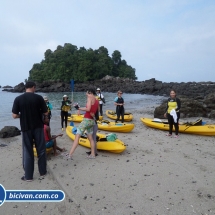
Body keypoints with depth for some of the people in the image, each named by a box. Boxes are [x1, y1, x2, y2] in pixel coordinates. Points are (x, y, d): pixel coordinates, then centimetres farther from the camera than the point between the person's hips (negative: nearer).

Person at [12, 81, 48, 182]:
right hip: (38, 127, 0)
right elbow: (46, 113, -5)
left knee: (27, 152, 10)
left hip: (26, 128, 1)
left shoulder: (18, 99, -6)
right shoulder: (39, 97, -8)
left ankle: (28, 176, 17)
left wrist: (23, 115, 12)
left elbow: (14, 115, -7)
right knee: (41, 150, 13)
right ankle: (42, 171, 25)